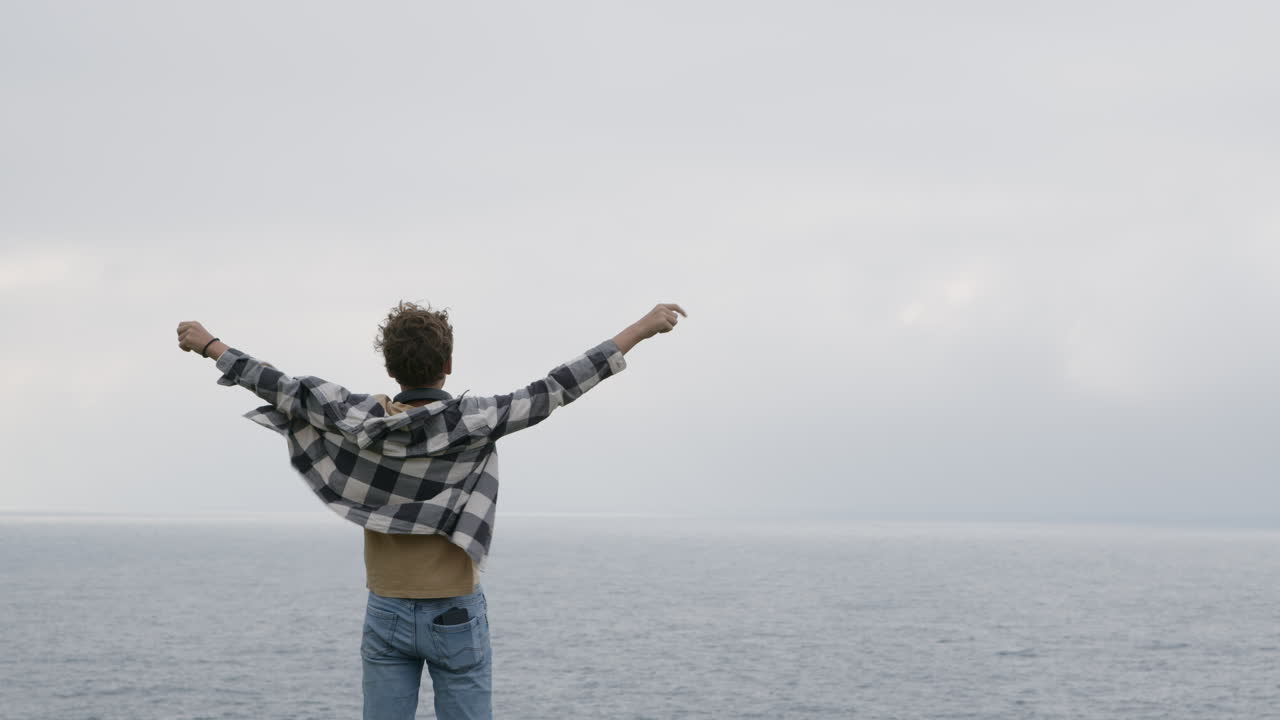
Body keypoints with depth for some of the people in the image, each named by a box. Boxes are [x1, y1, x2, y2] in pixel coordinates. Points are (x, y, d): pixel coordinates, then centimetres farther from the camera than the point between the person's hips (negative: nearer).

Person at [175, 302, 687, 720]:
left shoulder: (359, 420, -5)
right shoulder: (476, 422, -11)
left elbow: (283, 388, 3)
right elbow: (557, 388, -10)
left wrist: (209, 345, 17)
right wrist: (642, 328, -6)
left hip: (386, 615, 3)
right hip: (457, 618, -2)